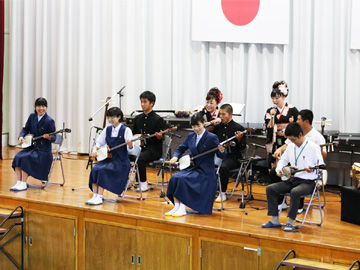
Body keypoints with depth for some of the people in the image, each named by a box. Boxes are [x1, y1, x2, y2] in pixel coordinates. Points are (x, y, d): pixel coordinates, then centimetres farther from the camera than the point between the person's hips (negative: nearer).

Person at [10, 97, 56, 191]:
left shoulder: (49, 121, -9)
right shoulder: (32, 117, 7)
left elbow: (54, 137, -6)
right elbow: (26, 129, 13)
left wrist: (49, 137, -29)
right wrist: (21, 136, -7)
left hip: (43, 150, -6)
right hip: (31, 147, 6)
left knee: (25, 158, -26)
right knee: (17, 157, -20)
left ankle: (23, 184, -19)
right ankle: (19, 183, -17)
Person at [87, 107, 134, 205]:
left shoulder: (126, 130, -6)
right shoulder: (107, 129, 10)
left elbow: (130, 150, -10)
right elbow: (99, 142, 18)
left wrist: (130, 145, -32)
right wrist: (95, 149, -2)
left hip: (121, 161, -5)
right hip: (108, 158, 5)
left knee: (102, 170, -28)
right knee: (94, 169, -22)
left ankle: (99, 197, -24)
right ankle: (94, 196, -22)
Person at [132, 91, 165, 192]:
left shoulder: (158, 119, -5)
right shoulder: (138, 118, 13)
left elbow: (161, 139, -5)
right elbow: (133, 133, 25)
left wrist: (159, 137, -26)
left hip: (153, 149, -6)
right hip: (140, 147, 6)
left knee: (140, 158, -34)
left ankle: (143, 184, -22)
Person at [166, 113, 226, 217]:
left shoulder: (212, 137, -8)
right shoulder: (191, 136, 10)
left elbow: (221, 155, -9)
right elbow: (181, 149, 18)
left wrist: (221, 151, -33)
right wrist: (175, 157, -3)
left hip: (205, 171, -6)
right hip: (193, 168, 6)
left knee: (183, 179, -28)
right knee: (174, 177, -19)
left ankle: (182, 209, -22)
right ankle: (176, 206, -16)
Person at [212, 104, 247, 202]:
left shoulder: (238, 128, -2)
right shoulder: (217, 127, 14)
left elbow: (243, 148, -4)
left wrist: (239, 139, -24)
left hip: (232, 157, -5)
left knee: (223, 166, -36)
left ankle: (222, 193, -20)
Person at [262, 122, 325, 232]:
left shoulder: (313, 147, -5)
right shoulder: (291, 146, 14)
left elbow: (321, 165, -5)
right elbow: (283, 160, 26)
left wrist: (313, 169, -26)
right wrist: (279, 169, 5)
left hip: (307, 182, -7)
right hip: (291, 180, 7)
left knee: (295, 192, -38)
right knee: (270, 188, -13)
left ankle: (290, 222, -28)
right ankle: (274, 220, -12)